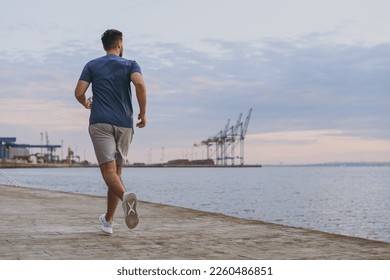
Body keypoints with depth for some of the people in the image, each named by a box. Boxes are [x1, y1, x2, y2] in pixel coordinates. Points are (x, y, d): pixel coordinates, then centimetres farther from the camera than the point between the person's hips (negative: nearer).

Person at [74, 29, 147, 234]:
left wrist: (86, 104, 25)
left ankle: (125, 196, -44)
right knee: (116, 171, 12)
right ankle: (108, 221, 18)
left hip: (100, 123, -1)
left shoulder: (92, 66, 11)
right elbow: (140, 84, -13)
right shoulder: (130, 65, 8)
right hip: (124, 124, 1)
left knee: (109, 170, -12)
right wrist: (143, 113, -4)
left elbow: (79, 93, 2)